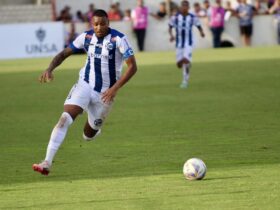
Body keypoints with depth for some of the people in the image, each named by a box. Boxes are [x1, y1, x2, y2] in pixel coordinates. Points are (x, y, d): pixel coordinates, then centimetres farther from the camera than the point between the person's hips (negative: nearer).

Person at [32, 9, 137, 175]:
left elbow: (132, 66, -15)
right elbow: (64, 54, 5)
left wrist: (115, 88, -23)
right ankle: (47, 163, -25)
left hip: (105, 92, -2)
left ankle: (95, 129, 50)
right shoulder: (86, 37, -3)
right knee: (64, 119, -21)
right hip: (85, 85, 2)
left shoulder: (119, 39, -15)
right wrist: (50, 69, -14)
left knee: (89, 135, 10)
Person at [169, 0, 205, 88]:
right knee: (179, 64, 3)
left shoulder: (193, 18, -4)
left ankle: (185, 81, -9)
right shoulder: (175, 17, -1)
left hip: (188, 43, -2)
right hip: (179, 44, 2)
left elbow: (199, 27, 4)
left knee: (186, 61, -21)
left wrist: (201, 32, -19)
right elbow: (170, 28, 6)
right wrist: (171, 35, -15)